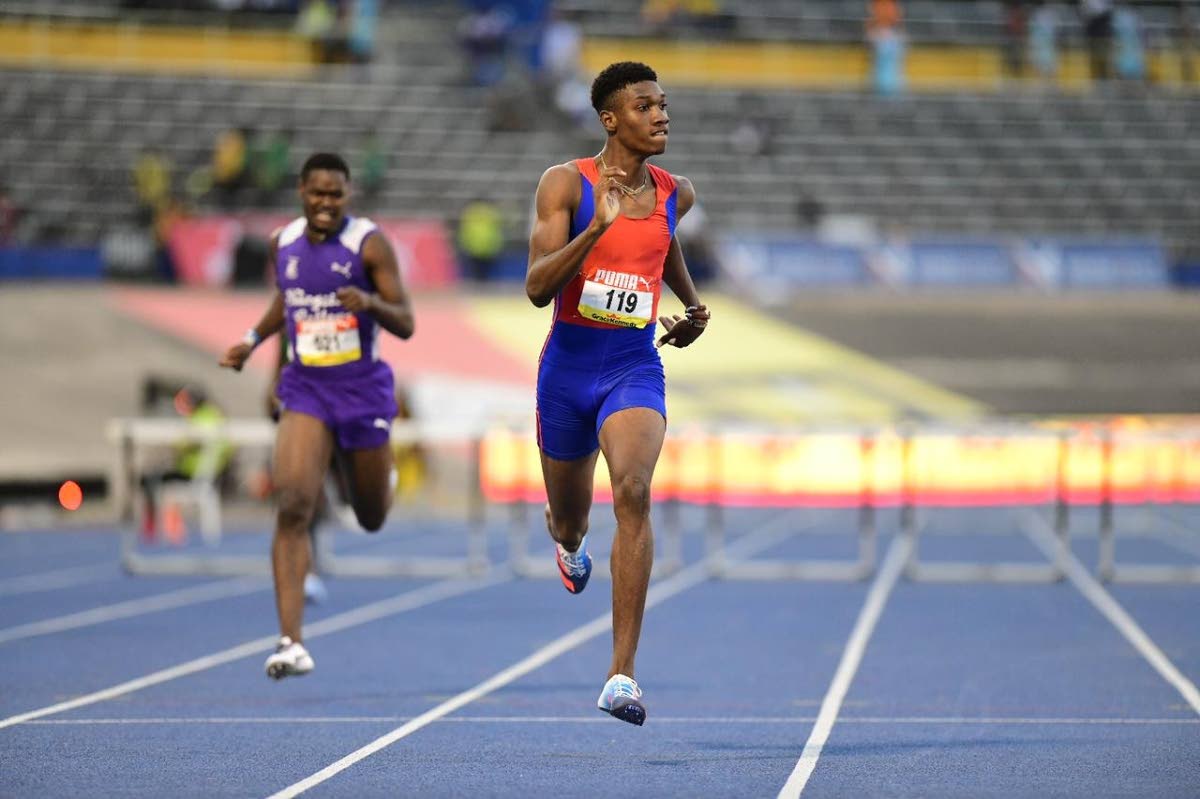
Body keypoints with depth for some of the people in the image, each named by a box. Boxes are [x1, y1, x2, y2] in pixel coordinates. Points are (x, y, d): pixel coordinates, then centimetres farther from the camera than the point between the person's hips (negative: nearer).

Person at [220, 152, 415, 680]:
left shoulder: (369, 244, -10)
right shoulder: (283, 242, 2)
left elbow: (406, 325, -11)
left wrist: (370, 303, -29)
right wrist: (253, 339, 11)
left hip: (362, 389, -1)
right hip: (305, 389, 2)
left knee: (372, 518, 14)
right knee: (292, 507, -19)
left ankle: (383, 480, 55)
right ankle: (291, 641, -22)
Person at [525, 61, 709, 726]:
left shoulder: (675, 194, 4)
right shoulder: (566, 184, -9)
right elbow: (537, 288, -18)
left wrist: (691, 304, 22)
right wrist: (597, 227, -29)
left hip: (636, 367, 1)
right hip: (569, 365, -1)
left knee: (632, 493, -25)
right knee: (568, 518, 16)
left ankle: (622, 673, -27)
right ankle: (567, 539, 60)